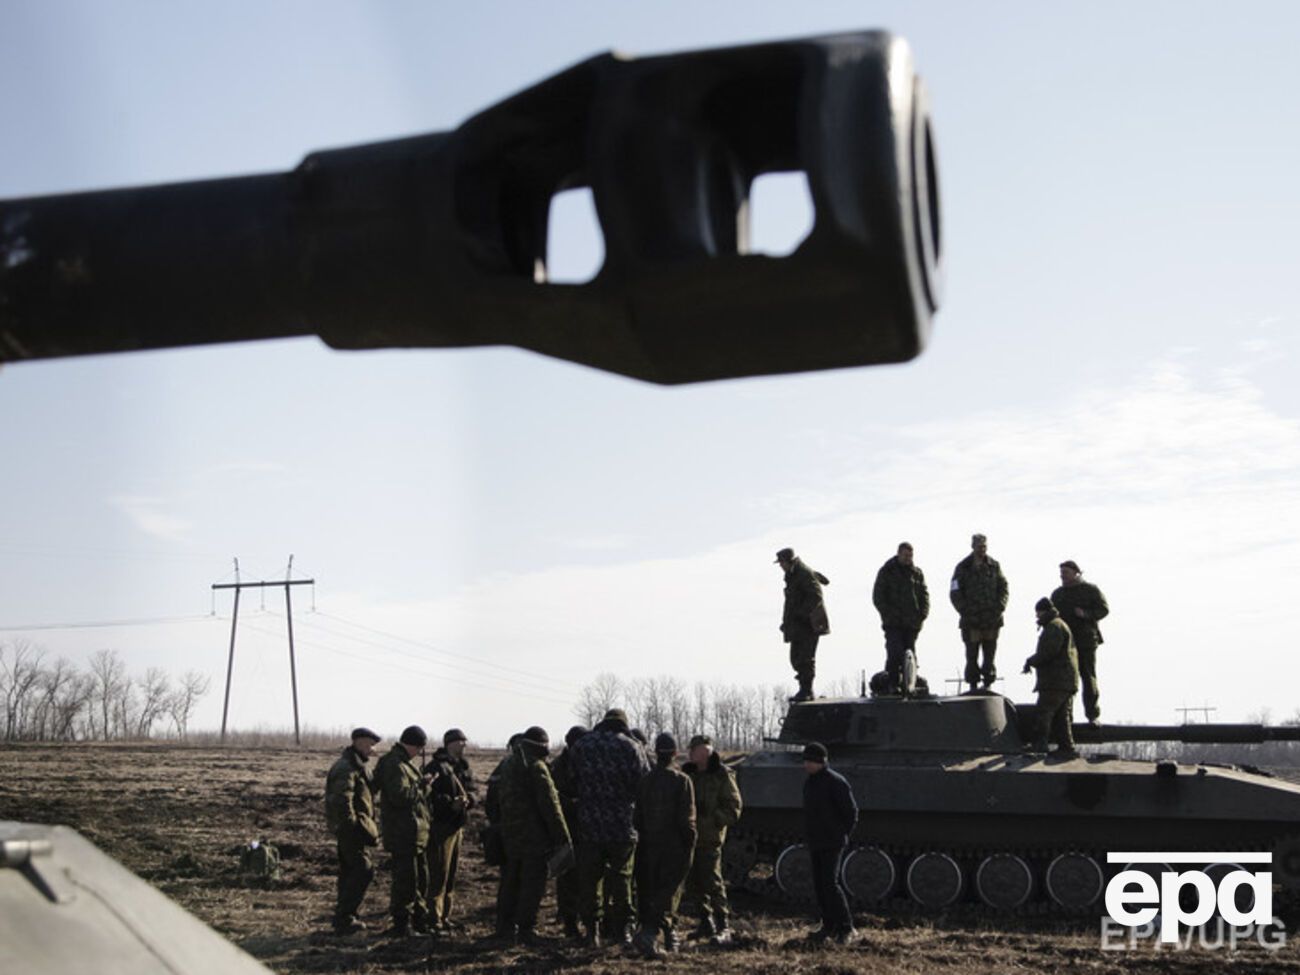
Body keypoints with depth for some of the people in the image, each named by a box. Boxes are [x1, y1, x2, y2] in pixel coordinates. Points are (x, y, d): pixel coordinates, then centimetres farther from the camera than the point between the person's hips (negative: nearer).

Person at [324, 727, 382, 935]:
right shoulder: (346, 768, -17)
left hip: (349, 829, 11)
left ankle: (345, 918, 20)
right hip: (353, 829, -11)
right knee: (364, 869, -12)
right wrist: (352, 824, -22)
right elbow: (341, 800, -26)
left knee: (349, 872, 14)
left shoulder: (356, 766, 18)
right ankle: (344, 918, -10)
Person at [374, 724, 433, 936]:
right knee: (405, 879, -6)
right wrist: (421, 785, -15)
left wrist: (423, 784, 6)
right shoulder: (394, 764, -16)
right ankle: (401, 925, 1)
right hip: (402, 833, -11)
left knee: (420, 877, 18)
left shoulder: (406, 763, 18)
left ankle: (420, 920, 28)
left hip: (415, 833, 11)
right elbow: (399, 795, -25)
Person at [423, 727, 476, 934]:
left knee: (452, 872, 15)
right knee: (439, 873, -9)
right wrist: (450, 803, -27)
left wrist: (468, 799, -10)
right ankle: (434, 919, -6)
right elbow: (429, 795, -18)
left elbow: (472, 792, 13)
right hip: (440, 825, -9)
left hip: (457, 826, 9)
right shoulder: (436, 767, -11)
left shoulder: (463, 767, 15)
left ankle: (445, 915, 25)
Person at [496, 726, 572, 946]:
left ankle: (505, 926, 22)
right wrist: (562, 837, -13)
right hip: (534, 837, -8)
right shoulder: (536, 767, -14)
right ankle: (526, 930, -5)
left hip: (510, 837, 8)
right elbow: (550, 805, -16)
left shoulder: (509, 768, 14)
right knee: (533, 884, -4)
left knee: (510, 882, 16)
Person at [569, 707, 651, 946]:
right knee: (621, 877, 10)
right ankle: (621, 929, 13)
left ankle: (591, 929, 10)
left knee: (589, 878, 10)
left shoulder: (580, 746, 1)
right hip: (623, 826, -1)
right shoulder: (631, 748, -4)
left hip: (590, 826, 1)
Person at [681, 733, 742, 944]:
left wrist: (708, 813, -19)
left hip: (709, 839, -7)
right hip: (689, 838, 7)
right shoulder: (688, 773, 12)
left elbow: (733, 812, -8)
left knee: (712, 882, -12)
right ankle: (707, 924, 22)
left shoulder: (722, 776, -6)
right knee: (693, 884, 10)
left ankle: (724, 928, -8)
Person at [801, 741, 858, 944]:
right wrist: (810, 836, 13)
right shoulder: (809, 782, 11)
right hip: (815, 843, 8)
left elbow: (851, 812, -12)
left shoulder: (835, 782, -14)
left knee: (830, 884, -14)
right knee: (819, 885, 9)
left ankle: (845, 928, -8)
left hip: (831, 843, -8)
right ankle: (829, 925, 18)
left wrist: (842, 834, -6)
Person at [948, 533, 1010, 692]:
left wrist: (1000, 607, -3)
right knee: (972, 654, -1)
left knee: (990, 653, 3)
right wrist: (965, 611, -9)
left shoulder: (994, 566, 9)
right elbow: (955, 592, 1)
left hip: (992, 618, 2)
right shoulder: (963, 567, 2)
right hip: (971, 619, -2)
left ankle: (988, 683, 10)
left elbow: (1003, 587, 11)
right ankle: (973, 684, 4)